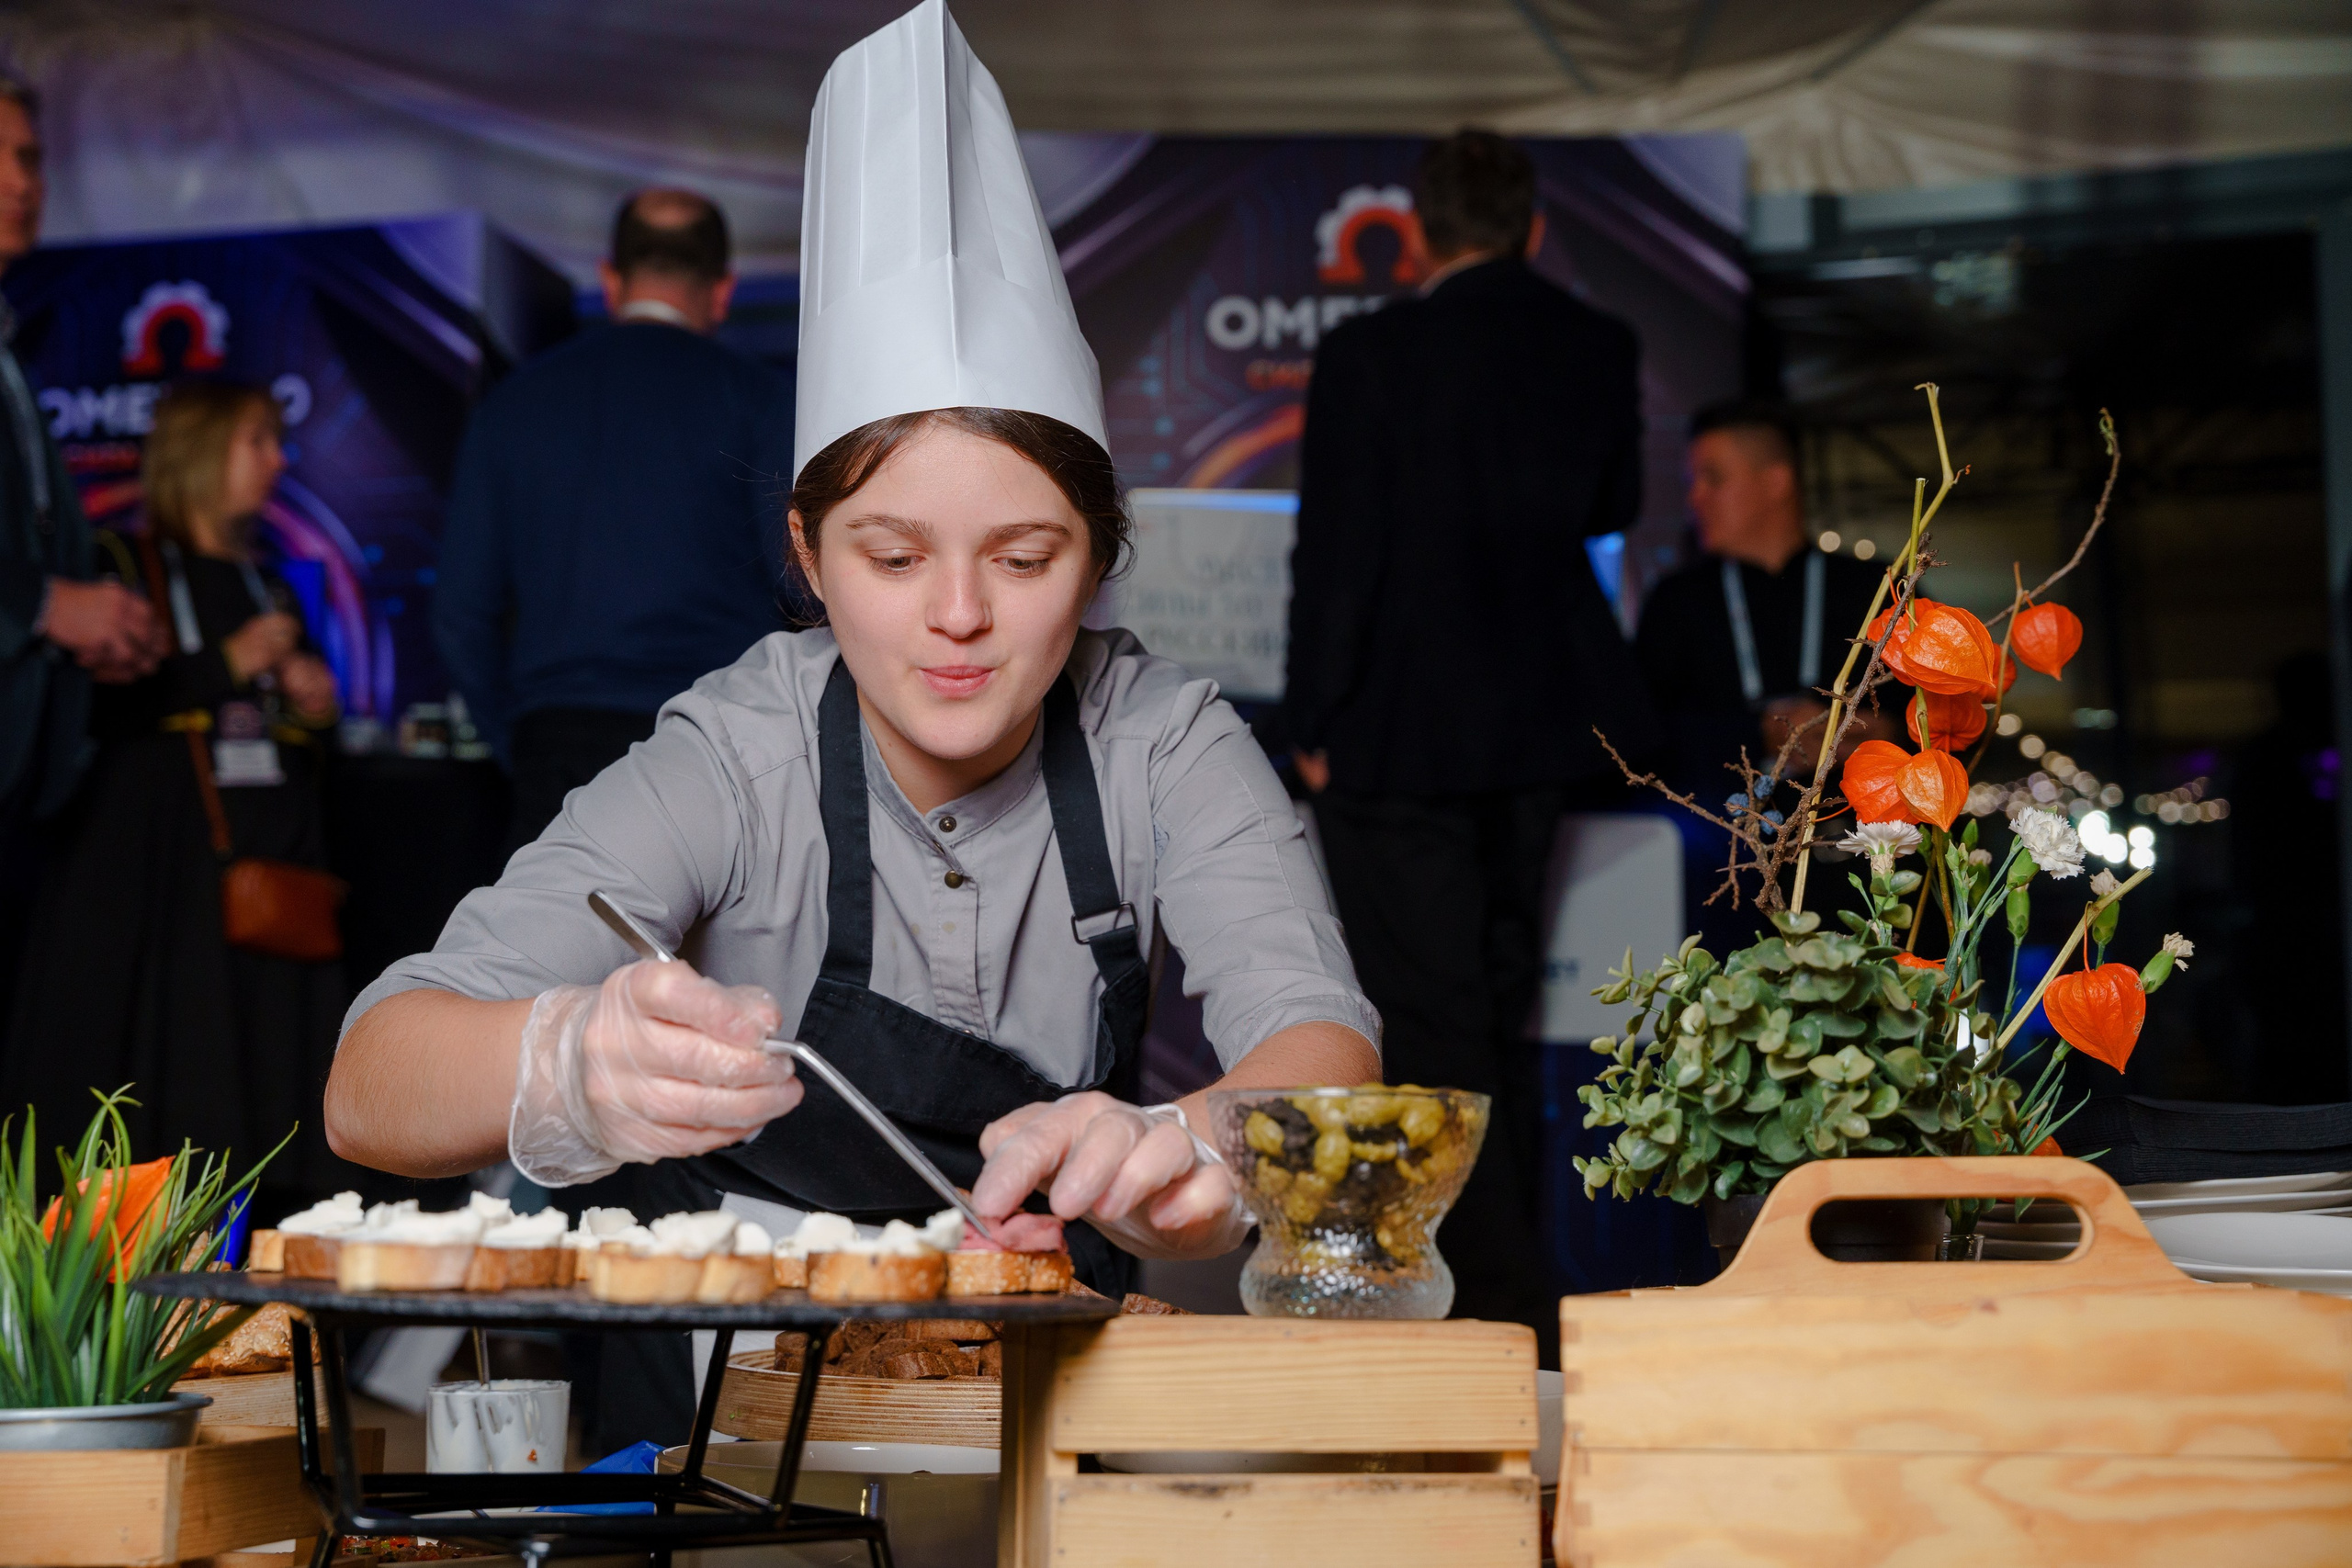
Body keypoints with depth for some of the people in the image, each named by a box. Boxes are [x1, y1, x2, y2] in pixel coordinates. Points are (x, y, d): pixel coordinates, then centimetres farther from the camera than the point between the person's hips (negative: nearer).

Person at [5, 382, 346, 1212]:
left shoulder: (266, 588, 20)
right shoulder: (127, 571, 1)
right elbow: (99, 709, -13)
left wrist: (315, 706, 5)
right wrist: (227, 664, -10)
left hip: (270, 862, 6)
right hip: (159, 857, -6)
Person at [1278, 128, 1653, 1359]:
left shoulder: (1369, 357, -14)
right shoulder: (1599, 348, 0)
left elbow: (1335, 553, -14)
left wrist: (1314, 725, -6)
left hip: (1399, 735, -6)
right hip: (1542, 717, 6)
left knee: (1431, 1017, 0)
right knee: (1499, 998, 19)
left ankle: (1497, 1290, -1)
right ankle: (1503, 1254, 30)